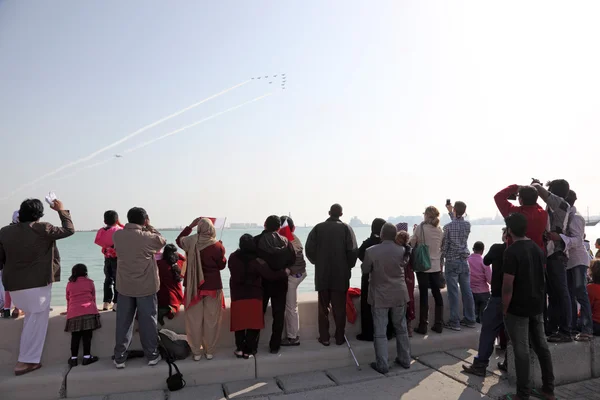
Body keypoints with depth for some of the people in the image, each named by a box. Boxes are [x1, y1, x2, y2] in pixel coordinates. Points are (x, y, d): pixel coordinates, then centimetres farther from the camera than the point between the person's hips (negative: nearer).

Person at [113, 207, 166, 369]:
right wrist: (150, 227, 10)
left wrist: (145, 229, 13)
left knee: (123, 322, 12)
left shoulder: (117, 235, -3)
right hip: (146, 286, -3)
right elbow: (162, 241, 5)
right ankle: (152, 355, 19)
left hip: (124, 286, 3)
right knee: (148, 321, 8)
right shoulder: (148, 237, -16)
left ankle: (119, 358, 20)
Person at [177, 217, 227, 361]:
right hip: (213, 286, -1)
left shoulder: (190, 242, -8)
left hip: (194, 286, 1)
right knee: (211, 320, 10)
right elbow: (222, 265, -1)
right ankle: (210, 351, 18)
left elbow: (179, 239, 15)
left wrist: (190, 226, 17)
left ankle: (196, 352, 18)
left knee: (194, 320, 11)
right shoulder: (218, 246, -14)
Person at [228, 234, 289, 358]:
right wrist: (285, 272, -2)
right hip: (254, 295, -3)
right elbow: (270, 274, -15)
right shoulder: (257, 261, -16)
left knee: (239, 322, 12)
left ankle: (240, 349, 16)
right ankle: (248, 350, 10)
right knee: (253, 323, 7)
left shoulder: (233, 258, -6)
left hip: (237, 295, 3)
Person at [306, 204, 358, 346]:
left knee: (323, 307, 11)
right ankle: (340, 337, 15)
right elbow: (353, 250, -12)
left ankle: (324, 338, 14)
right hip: (341, 274, -1)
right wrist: (349, 266, 5)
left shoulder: (318, 228, -3)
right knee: (339, 308, 9)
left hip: (322, 274, 1)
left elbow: (309, 249, -6)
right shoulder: (346, 228, -6)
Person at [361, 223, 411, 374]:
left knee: (380, 332, 5)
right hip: (399, 294, 4)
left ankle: (382, 365, 10)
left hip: (380, 296, -3)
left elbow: (365, 270, -2)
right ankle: (405, 360, 29)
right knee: (401, 328, 18)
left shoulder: (371, 251, -16)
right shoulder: (402, 250, -6)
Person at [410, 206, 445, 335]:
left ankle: (423, 326, 7)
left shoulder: (420, 227, -11)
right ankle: (439, 324, 17)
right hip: (436, 266, 4)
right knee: (437, 294, 11)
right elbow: (441, 248, 12)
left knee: (423, 295, 1)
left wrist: (414, 232, 9)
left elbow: (412, 244, -3)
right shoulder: (440, 230, 4)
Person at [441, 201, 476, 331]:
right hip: (464, 261, 5)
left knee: (453, 293, -2)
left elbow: (444, 246, -9)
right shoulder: (467, 225, 1)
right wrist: (450, 212, 32)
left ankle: (454, 322, 2)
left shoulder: (448, 227, -12)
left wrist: (441, 259, 7)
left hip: (452, 262, -4)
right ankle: (470, 319, 18)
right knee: (467, 291, 9)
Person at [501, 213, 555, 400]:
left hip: (518, 308, -7)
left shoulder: (512, 251, -19)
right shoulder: (537, 248, 5)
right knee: (541, 346, 15)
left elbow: (508, 284, -20)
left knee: (521, 351, -1)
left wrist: (504, 309, -11)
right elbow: (541, 276, 16)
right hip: (537, 306, 8)